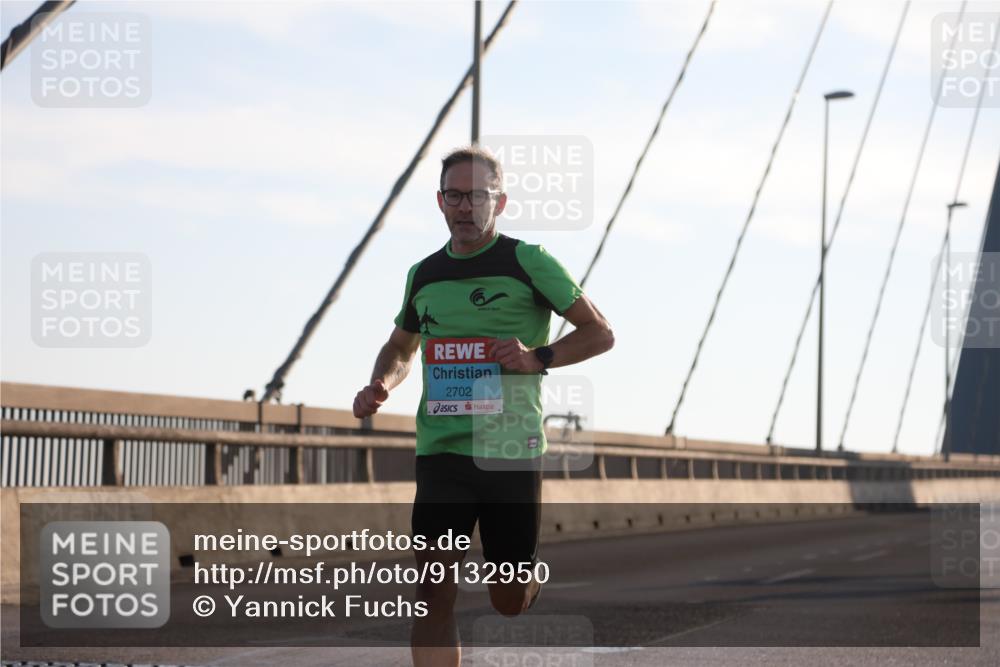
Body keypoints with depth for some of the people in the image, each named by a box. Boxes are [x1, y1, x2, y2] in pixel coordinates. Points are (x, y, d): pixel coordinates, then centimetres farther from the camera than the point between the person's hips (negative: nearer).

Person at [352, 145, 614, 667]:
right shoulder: (423, 275, 12)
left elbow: (600, 333, 1)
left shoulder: (528, 261, -1)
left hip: (513, 451, -3)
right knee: (434, 593, -10)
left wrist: (539, 358, -15)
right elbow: (401, 348, 29)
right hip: (441, 450, 3)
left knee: (510, 602, 7)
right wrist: (380, 386, 8)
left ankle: (531, 570, 44)